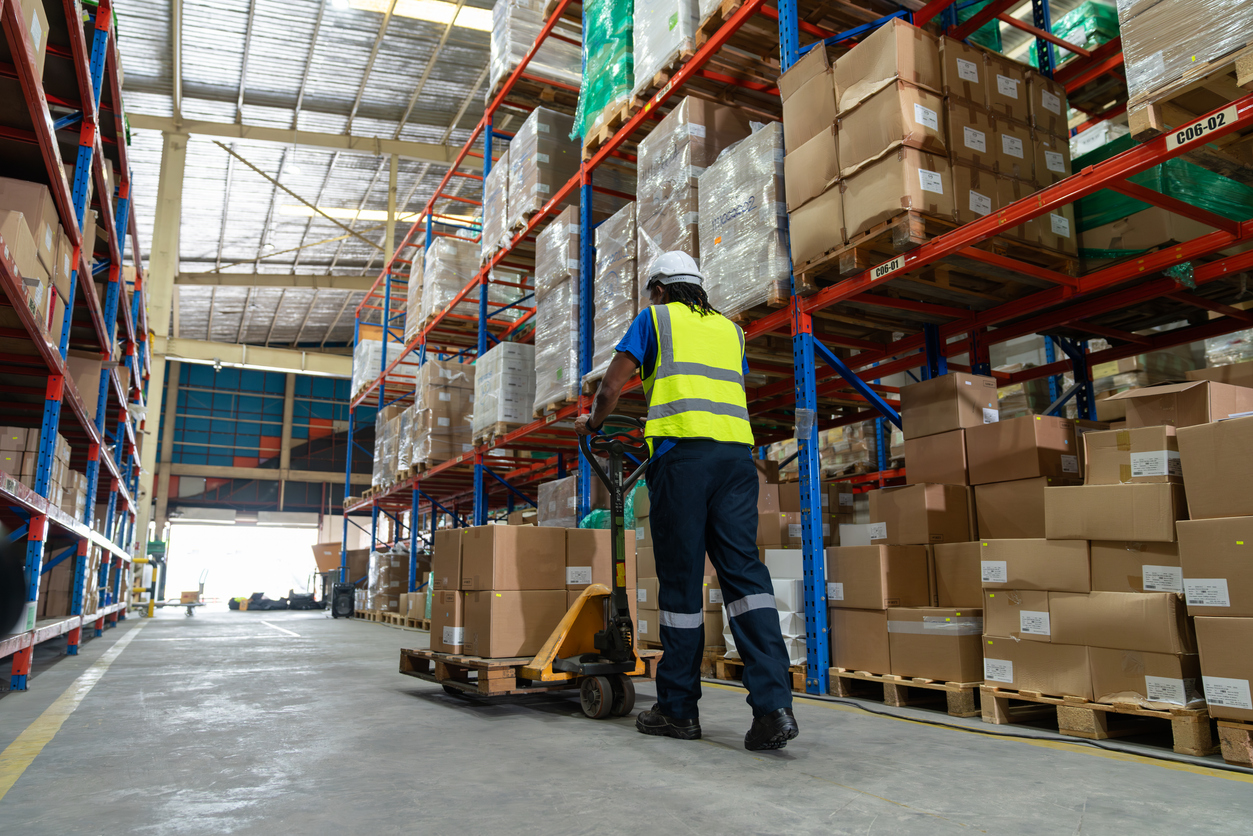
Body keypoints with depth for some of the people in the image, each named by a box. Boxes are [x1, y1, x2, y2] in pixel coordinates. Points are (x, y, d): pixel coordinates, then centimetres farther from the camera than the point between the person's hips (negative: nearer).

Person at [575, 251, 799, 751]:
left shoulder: (654, 318, 14)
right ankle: (773, 704, -13)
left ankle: (678, 709, 10)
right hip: (736, 450, 4)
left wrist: (591, 424, 30)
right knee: (743, 570, -2)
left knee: (681, 579, 1)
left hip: (682, 451, -4)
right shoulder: (728, 327, 27)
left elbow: (611, 389, 11)